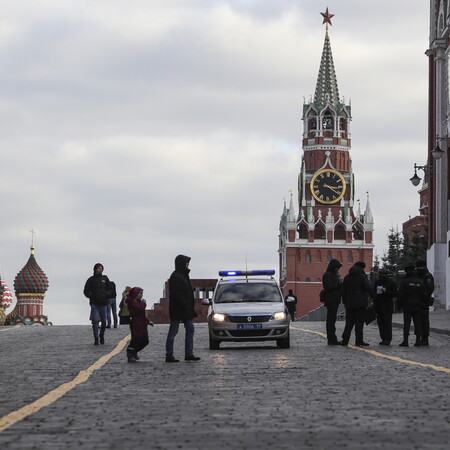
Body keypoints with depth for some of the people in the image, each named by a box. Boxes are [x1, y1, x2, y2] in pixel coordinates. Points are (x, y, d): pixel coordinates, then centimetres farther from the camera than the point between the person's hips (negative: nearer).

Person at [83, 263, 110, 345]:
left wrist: (106, 294, -6)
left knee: (104, 321, 5)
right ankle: (96, 338, -7)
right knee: (95, 320, -11)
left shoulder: (105, 278, 10)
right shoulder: (91, 279, 5)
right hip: (94, 303, -2)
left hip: (103, 303, 2)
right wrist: (91, 295, -11)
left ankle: (102, 335, 28)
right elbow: (86, 291, 8)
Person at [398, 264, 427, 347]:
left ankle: (405, 341, -8)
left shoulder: (404, 281, -7)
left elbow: (401, 294, -9)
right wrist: (423, 304, 15)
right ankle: (418, 341, 6)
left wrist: (400, 304, 0)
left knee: (406, 323, -4)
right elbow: (424, 295, 7)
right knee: (417, 323, 7)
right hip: (417, 306, 3)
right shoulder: (420, 282, 5)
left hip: (407, 306, -3)